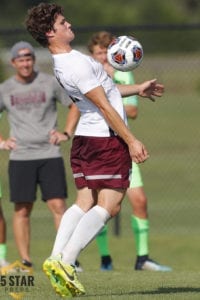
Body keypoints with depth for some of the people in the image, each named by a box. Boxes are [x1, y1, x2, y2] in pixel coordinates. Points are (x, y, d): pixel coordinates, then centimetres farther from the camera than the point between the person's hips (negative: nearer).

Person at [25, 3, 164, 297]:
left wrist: (137, 89, 32)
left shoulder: (63, 62, 11)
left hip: (84, 138, 9)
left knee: (84, 202, 8)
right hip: (108, 139, -9)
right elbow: (105, 107, -19)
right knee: (108, 205, -6)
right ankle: (66, 262, -15)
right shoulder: (77, 64, -21)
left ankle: (56, 258, -3)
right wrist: (132, 140, -16)